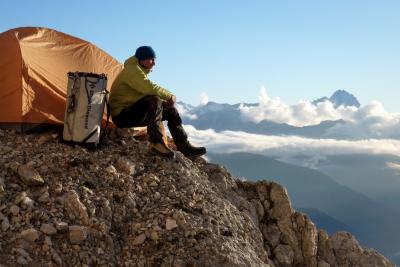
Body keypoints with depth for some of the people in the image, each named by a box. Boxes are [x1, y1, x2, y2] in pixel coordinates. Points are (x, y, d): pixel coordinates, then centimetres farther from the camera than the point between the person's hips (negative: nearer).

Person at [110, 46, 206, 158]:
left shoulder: (139, 70, 17)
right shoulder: (131, 69, -15)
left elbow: (147, 90, 15)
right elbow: (150, 88, -26)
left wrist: (166, 99, -3)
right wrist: (170, 96, -14)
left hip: (133, 111, 10)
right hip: (122, 115, -10)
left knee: (170, 109, 5)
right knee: (154, 101, -31)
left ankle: (185, 147, 5)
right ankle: (156, 143, -32)